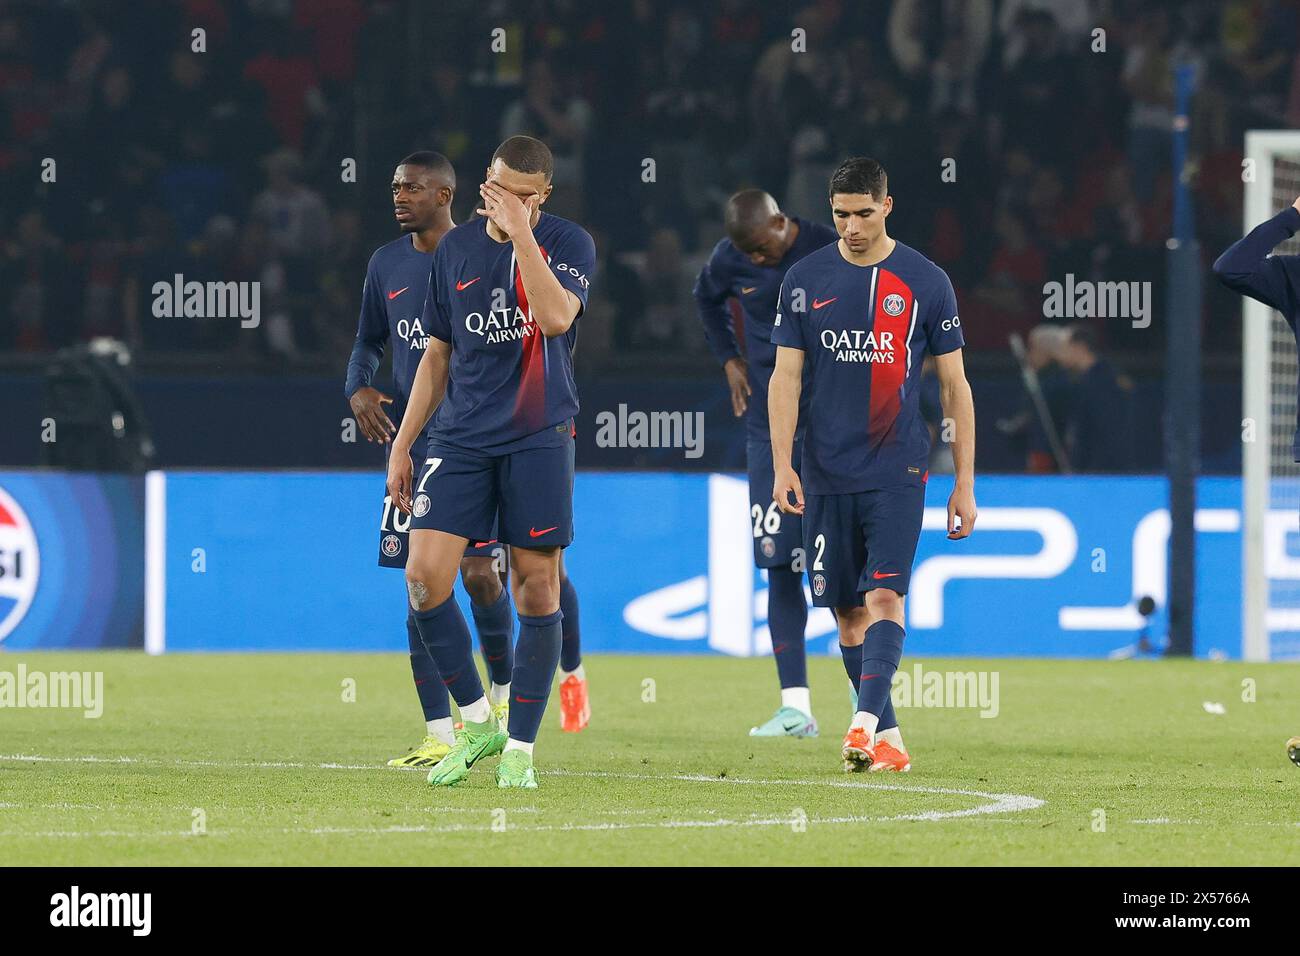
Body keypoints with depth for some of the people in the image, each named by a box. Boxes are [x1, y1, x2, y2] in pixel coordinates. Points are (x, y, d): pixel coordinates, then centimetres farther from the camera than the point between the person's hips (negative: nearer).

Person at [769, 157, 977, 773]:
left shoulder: (926, 282, 1)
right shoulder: (805, 280, 5)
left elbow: (955, 387, 5)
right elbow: (785, 377, 5)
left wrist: (964, 483, 3)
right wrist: (782, 464, -7)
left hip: (898, 472, -2)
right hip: (828, 474, 2)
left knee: (884, 595, -17)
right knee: (848, 611, 5)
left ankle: (866, 720, -26)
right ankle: (888, 738, 13)